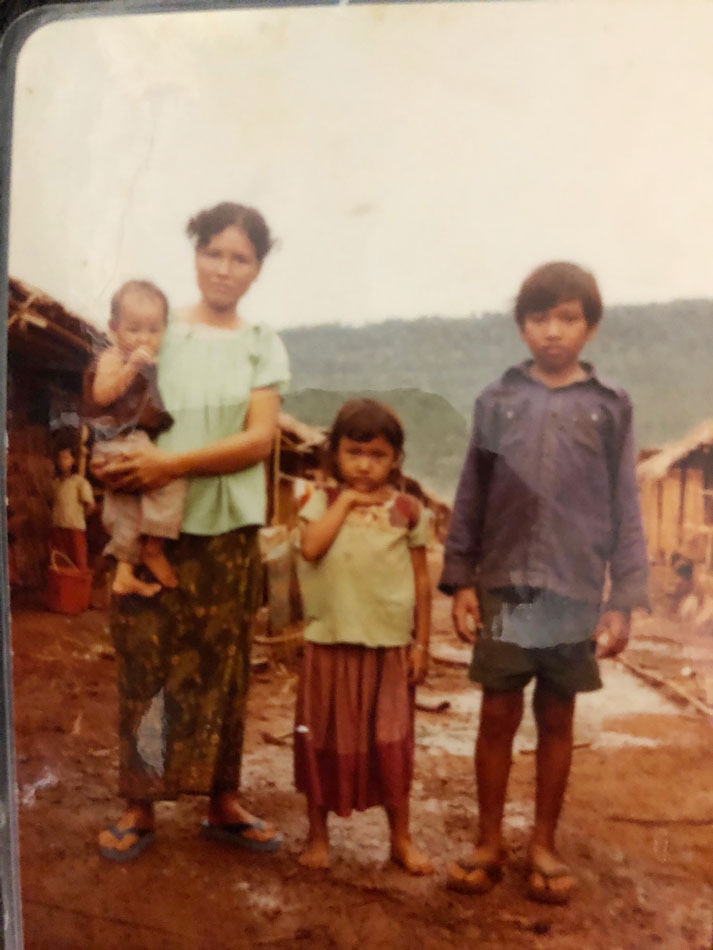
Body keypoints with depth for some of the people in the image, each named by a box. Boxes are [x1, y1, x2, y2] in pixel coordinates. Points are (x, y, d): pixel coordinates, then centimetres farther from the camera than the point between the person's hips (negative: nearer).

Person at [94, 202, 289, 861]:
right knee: (145, 668, 2)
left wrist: (174, 463, -19)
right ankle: (140, 806, 18)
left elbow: (260, 439, -6)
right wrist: (120, 467, -18)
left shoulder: (263, 347, 5)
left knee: (222, 671, 9)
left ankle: (224, 803, 23)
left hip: (228, 531, 1)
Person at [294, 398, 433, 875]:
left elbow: (421, 581, 4)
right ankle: (318, 834, 28)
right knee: (326, 740, 10)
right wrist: (347, 501, -12)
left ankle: (402, 838, 26)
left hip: (390, 645, 0)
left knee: (391, 744, 8)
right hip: (331, 642, 0)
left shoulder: (407, 509, 1)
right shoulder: (324, 501, 1)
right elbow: (310, 547, -18)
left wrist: (421, 644, 2)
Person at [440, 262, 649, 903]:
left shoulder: (610, 406, 1)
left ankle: (544, 844, 25)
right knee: (498, 717, 7)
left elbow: (625, 510, 1)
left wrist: (623, 599, -4)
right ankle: (490, 842, 22)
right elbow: (471, 500, 4)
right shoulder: (498, 400, 3)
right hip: (503, 588, 1)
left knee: (557, 720, 11)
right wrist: (460, 580, -1)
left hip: (575, 593, 0)